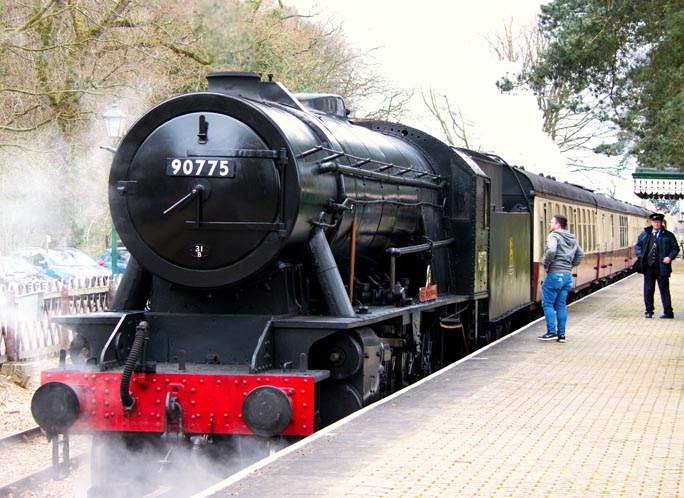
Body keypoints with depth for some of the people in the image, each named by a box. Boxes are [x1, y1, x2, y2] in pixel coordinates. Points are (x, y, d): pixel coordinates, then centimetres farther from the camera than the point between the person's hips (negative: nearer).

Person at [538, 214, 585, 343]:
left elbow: (551, 251, -26)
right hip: (567, 275, 8)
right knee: (561, 305, 10)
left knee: (548, 304, -1)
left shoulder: (554, 236, -9)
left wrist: (545, 263, -12)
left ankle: (551, 332, -7)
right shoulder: (572, 239, 16)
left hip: (555, 274, -8)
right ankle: (561, 334, 9)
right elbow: (581, 254, 23)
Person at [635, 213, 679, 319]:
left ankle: (668, 312, 7)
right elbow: (637, 246, 15)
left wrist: (670, 257, -11)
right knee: (648, 289, 6)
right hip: (648, 266, 2)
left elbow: (675, 248, 5)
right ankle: (649, 311, 17)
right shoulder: (645, 234, 10)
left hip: (662, 267, -2)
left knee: (664, 289, 1)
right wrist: (641, 256, -1)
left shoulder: (668, 235, 4)